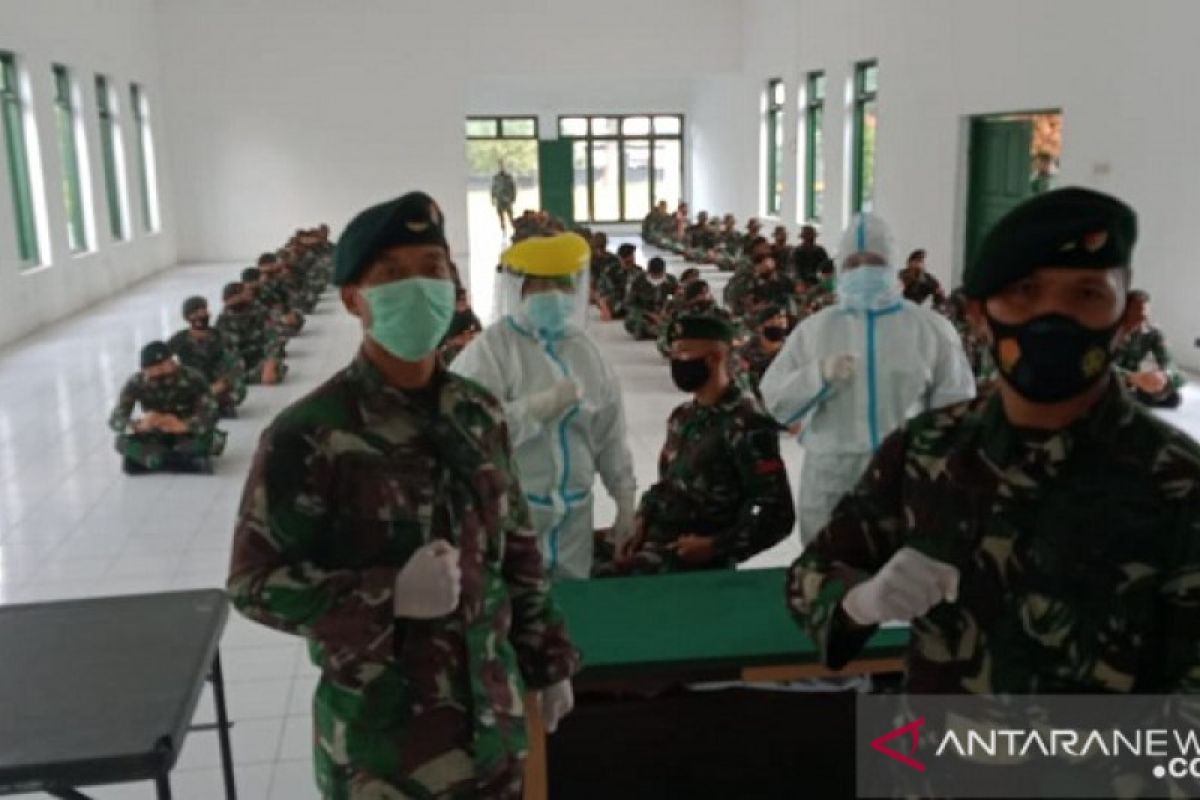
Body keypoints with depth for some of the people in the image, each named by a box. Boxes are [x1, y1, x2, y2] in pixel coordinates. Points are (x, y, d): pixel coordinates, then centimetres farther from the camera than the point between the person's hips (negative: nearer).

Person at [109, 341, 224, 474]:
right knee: (123, 442, -26)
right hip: (155, 439, 2)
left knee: (214, 439, -33)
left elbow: (211, 415, -28)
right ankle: (190, 460, -27)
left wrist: (183, 425, -48)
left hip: (187, 436, -2)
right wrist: (139, 424, -42)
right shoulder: (136, 383, -16)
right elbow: (115, 420, -19)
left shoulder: (192, 378, -20)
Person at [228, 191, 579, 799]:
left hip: (489, 715, 5)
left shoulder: (481, 414, 0)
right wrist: (389, 594, -25)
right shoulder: (308, 434, -17)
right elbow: (254, 581, -14)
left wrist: (547, 661, 11)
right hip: (378, 739, -5)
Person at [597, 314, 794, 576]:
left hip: (698, 558, -9)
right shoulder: (682, 416, 14)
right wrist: (640, 526, 7)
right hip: (654, 539, 9)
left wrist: (714, 547, -18)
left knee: (605, 580, -29)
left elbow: (777, 515, -14)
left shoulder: (746, 425, -13)